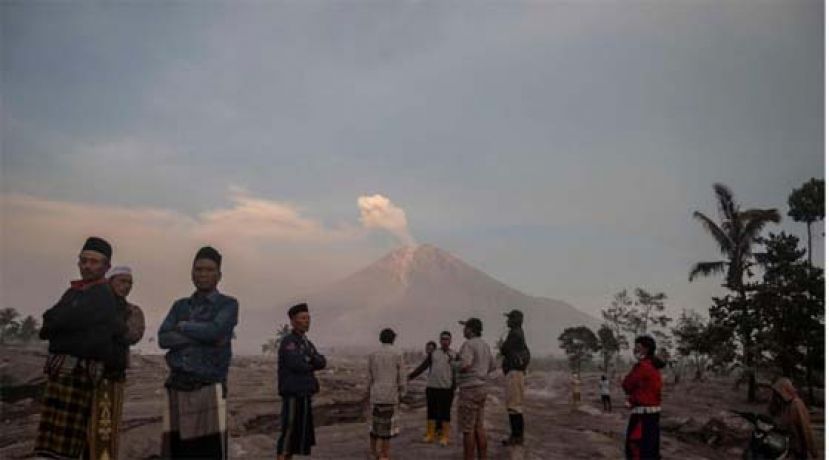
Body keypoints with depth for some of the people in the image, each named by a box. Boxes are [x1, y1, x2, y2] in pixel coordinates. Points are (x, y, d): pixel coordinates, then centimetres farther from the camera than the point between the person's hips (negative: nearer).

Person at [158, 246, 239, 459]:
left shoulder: (229, 304, 4)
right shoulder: (180, 306, 17)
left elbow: (214, 331, -15)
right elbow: (163, 339, 2)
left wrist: (183, 326, 1)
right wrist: (201, 337, -9)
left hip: (209, 390, -4)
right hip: (177, 389, 4)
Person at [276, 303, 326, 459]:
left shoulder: (307, 343, 18)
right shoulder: (288, 341, -10)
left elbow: (321, 363, 6)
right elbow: (296, 364, -25)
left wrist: (309, 358, -14)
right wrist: (311, 364, -4)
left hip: (304, 396, 9)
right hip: (293, 395, -9)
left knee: (299, 434, 10)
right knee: (288, 433, -9)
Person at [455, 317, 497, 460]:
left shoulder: (468, 344, -16)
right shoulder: (484, 345, 12)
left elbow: (465, 366, -29)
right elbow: (492, 366, 21)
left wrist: (454, 362, -9)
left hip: (469, 390, -9)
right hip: (481, 388, 9)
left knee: (468, 429, -2)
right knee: (479, 427, 13)